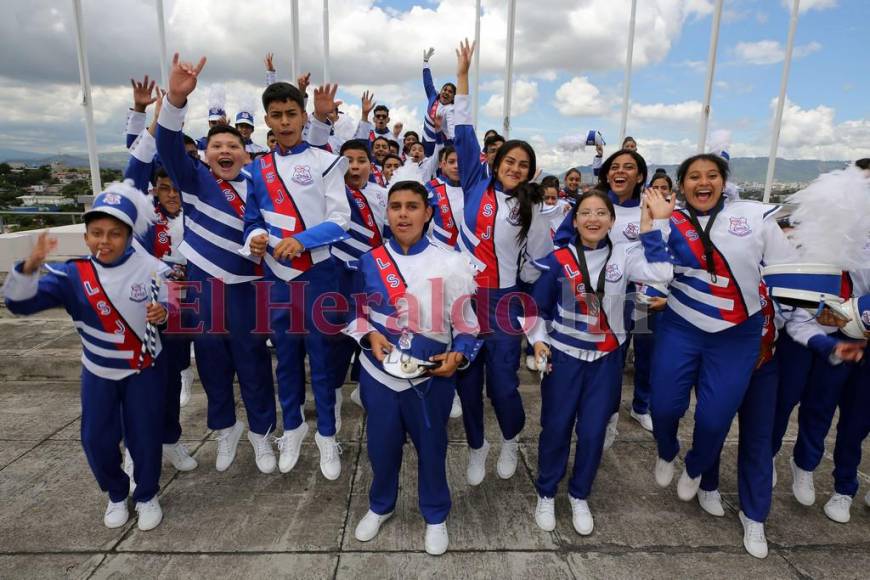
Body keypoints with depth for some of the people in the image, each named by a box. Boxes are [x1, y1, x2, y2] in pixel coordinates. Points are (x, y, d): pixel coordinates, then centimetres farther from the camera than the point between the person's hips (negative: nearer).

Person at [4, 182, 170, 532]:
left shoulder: (150, 267, -15)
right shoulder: (72, 276, -13)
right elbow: (19, 302, -17)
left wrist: (164, 311, -27)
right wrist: (30, 265, -35)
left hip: (145, 370, -2)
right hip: (98, 373, 2)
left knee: (144, 436, 5)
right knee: (96, 439, 9)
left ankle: (147, 496, 30)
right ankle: (116, 495, 36)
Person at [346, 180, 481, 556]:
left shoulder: (450, 263, -8)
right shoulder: (368, 261, -1)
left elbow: (466, 323, -5)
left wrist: (458, 354, -24)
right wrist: (370, 336, -13)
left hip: (431, 377, -1)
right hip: (378, 373, 2)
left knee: (431, 448, 15)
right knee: (382, 446, 19)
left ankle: (435, 517, 40)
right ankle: (380, 506, 47)